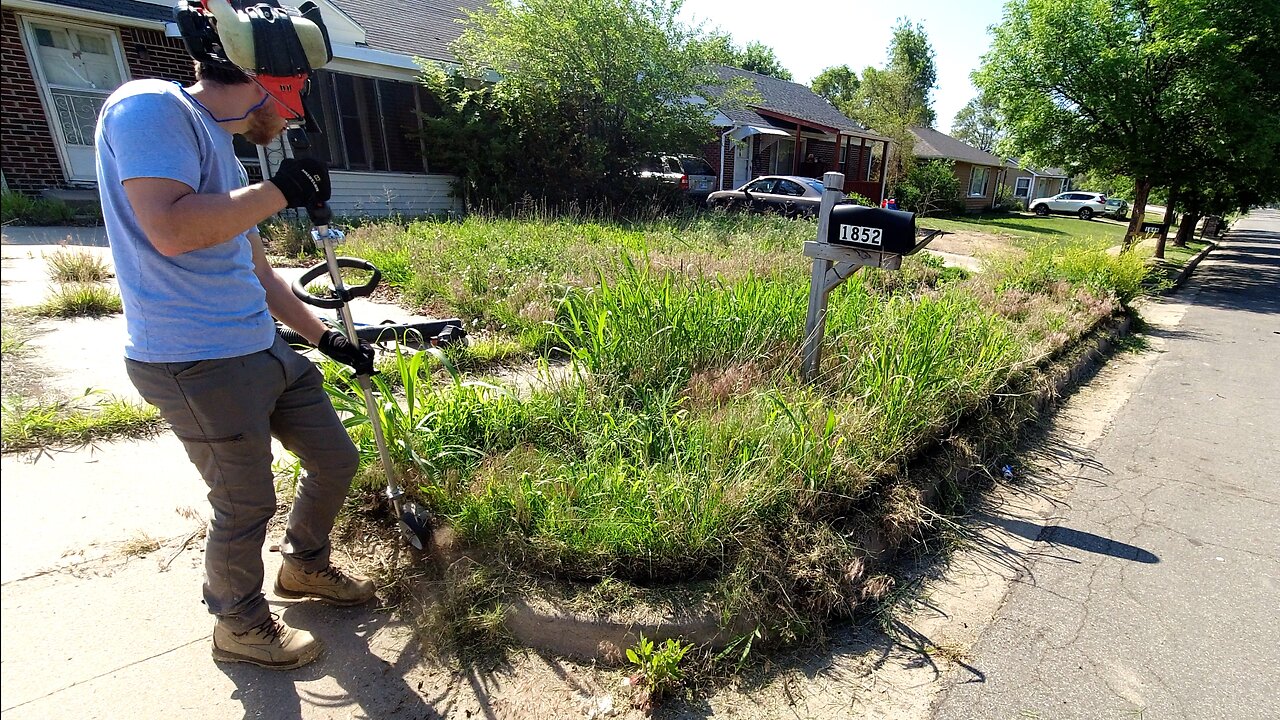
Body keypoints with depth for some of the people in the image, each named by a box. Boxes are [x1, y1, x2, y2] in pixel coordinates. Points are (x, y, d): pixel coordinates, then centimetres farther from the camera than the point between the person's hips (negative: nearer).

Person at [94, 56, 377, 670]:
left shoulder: (216, 147, 19)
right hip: (197, 364, -9)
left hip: (265, 351, 9)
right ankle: (239, 628, 33)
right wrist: (280, 190, -16)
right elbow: (170, 229, -27)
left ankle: (304, 567, 42)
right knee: (247, 505, 5)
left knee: (336, 461, 15)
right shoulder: (152, 106, -10)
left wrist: (327, 339, 23)